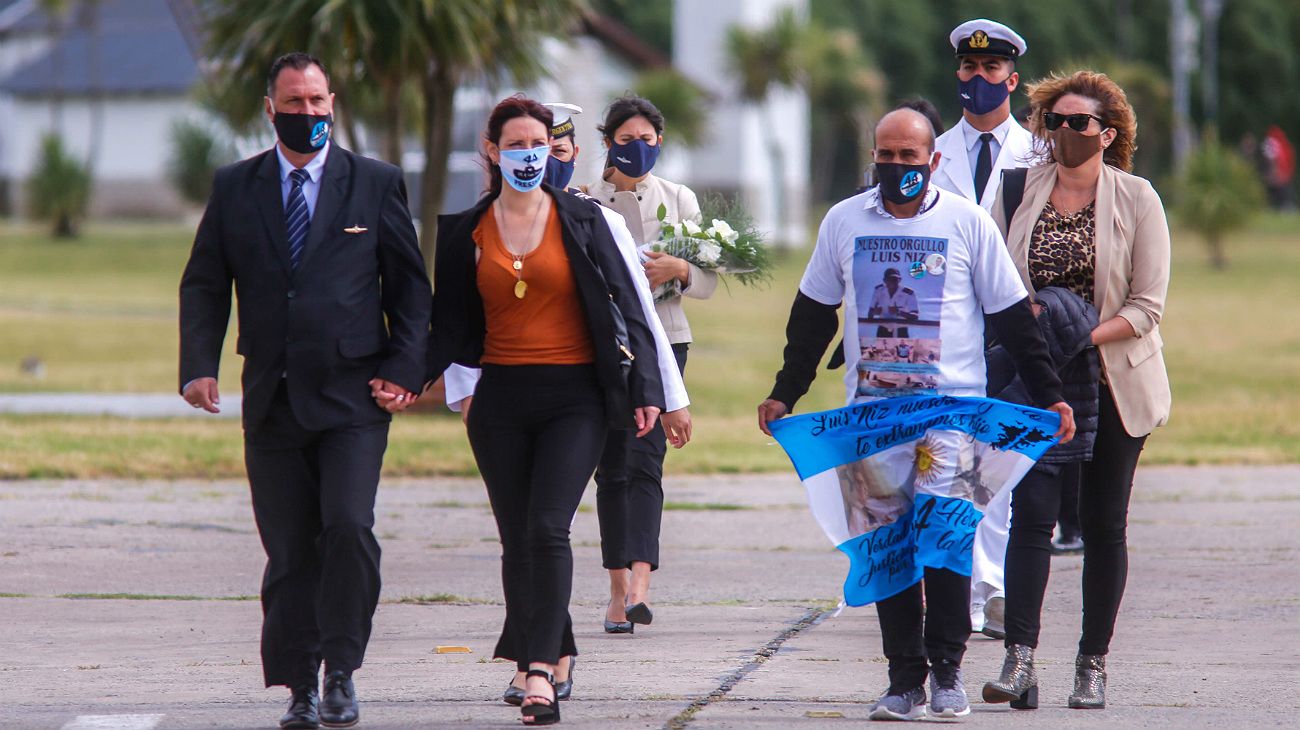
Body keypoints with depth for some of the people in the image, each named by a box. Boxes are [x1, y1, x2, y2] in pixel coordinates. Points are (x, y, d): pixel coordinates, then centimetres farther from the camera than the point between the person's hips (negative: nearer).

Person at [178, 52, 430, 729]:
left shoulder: (376, 184, 5)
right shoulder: (235, 187, 9)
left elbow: (410, 284, 7)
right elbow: (204, 284, 10)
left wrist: (404, 368, -4)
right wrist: (199, 364, -5)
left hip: (352, 394, -2)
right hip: (272, 396, 2)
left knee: (349, 527, -17)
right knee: (289, 550, 3)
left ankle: (341, 673, -4)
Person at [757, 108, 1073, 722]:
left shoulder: (968, 222, 1)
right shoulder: (844, 222, 8)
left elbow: (1014, 319, 5)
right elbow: (812, 318, 17)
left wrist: (1049, 395, 1)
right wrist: (784, 394, 13)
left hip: (954, 408, -2)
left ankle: (946, 669, 5)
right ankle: (904, 676, 5)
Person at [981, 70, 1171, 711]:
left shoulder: (1136, 200, -2)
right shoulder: (1018, 193, 4)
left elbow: (1147, 306, -7)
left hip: (1114, 383, -1)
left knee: (1103, 524, 5)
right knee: (1032, 511, -13)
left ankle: (1093, 665, 14)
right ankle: (1019, 661, -20)